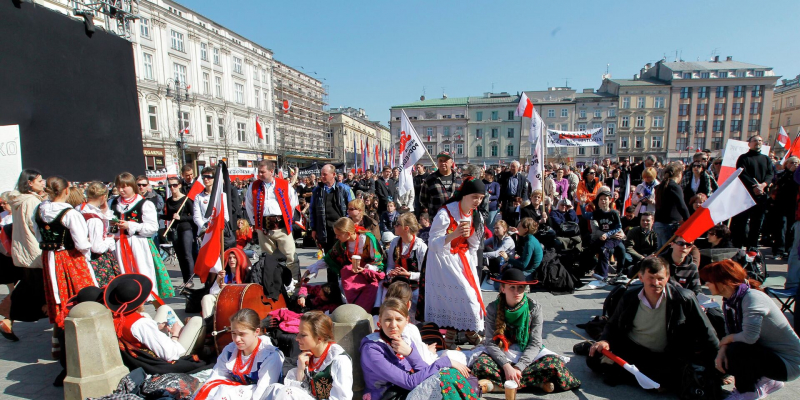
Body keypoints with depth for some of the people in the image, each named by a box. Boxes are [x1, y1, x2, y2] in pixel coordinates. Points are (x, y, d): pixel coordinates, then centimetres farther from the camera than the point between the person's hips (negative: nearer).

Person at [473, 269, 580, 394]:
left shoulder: (534, 308, -10)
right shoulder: (493, 308, -11)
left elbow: (535, 343, -12)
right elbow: (490, 343, -13)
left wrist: (518, 367, -24)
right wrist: (506, 366, -28)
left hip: (527, 353, 1)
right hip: (501, 354, 0)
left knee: (555, 363, -27)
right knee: (480, 365, -30)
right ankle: (538, 382, -22)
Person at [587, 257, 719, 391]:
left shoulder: (684, 299, -11)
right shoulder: (630, 296, -5)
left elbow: (706, 332, -1)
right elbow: (613, 325, 6)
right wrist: (605, 341, -12)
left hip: (664, 358, 0)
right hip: (629, 348, 0)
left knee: (677, 376, -35)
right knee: (594, 359, -24)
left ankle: (621, 374, -23)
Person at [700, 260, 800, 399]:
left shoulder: (752, 298, -27)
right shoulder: (729, 301, -1)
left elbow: (749, 336, -37)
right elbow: (730, 333, 3)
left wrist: (726, 340, -18)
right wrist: (722, 350, -16)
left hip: (787, 362, -8)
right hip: (765, 352, 8)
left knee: (736, 350, -30)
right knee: (722, 361, -2)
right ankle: (766, 381, 17)